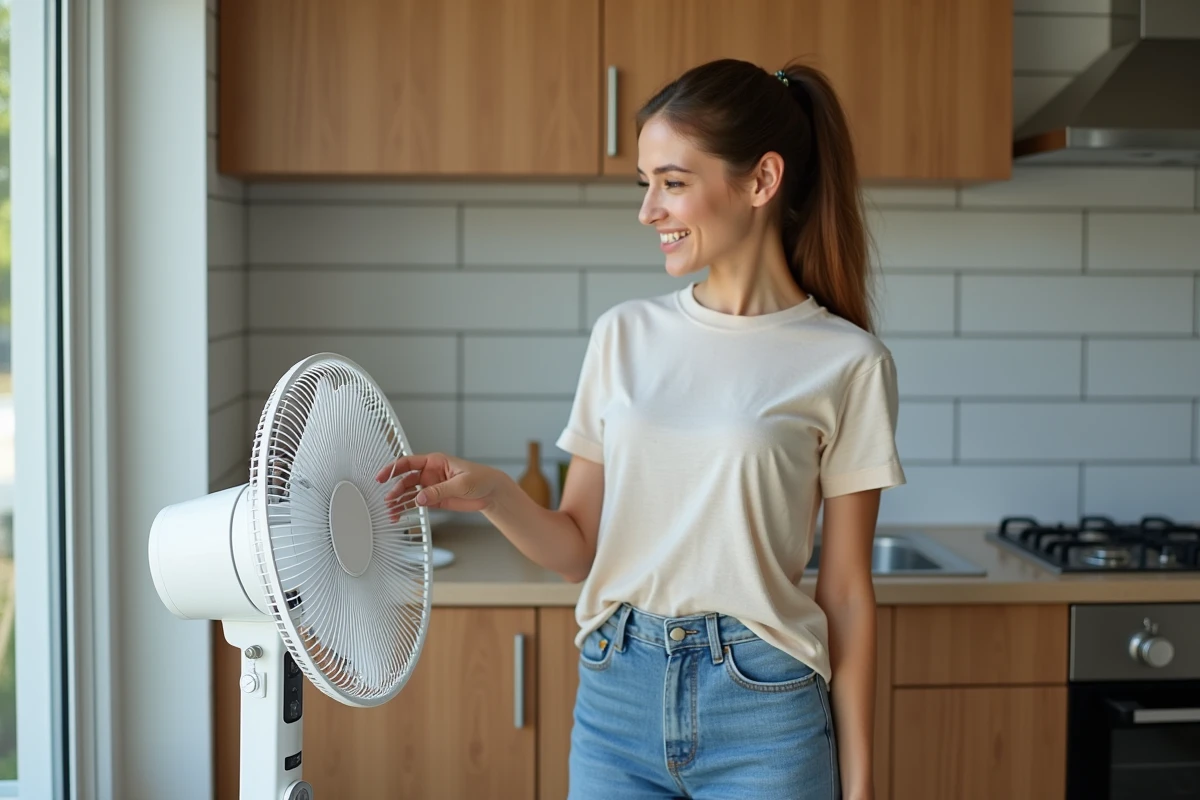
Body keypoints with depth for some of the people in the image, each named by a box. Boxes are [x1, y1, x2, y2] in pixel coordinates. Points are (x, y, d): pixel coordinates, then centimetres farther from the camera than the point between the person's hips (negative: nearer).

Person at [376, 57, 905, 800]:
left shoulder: (846, 362, -7)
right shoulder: (624, 336, 3)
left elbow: (846, 594, -4)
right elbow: (579, 549, 6)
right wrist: (489, 493, -12)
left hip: (761, 711, -3)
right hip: (617, 694, 3)